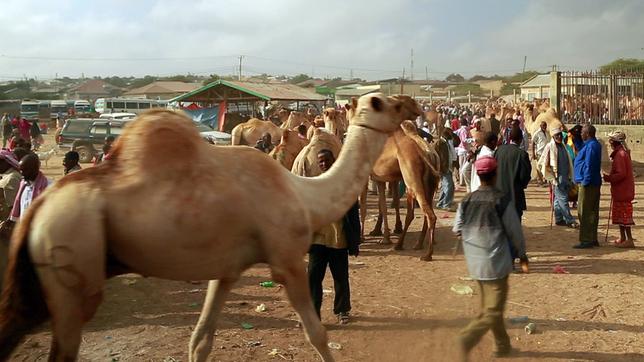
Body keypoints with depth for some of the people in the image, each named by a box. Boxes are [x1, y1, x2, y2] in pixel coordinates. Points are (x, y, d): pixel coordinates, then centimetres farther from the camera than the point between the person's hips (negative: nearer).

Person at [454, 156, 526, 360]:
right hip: (496, 263, -5)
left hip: (475, 263, 6)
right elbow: (514, 231, -5)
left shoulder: (467, 200, 0)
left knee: (488, 306, 20)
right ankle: (468, 337, -20)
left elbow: (457, 230, 4)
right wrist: (522, 252, 11)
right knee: (493, 311, 0)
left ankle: (503, 345, 33)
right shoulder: (502, 200, -12)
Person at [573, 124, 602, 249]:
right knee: (592, 212, 14)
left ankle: (586, 240, -3)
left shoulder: (591, 146, -18)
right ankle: (592, 239, 21)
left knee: (584, 212, -6)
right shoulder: (595, 144, 14)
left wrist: (585, 182, -21)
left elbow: (589, 166, -22)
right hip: (593, 183, 10)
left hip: (588, 184, -10)